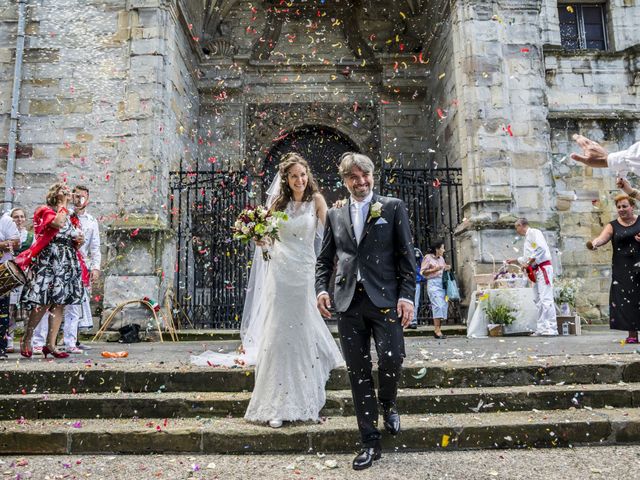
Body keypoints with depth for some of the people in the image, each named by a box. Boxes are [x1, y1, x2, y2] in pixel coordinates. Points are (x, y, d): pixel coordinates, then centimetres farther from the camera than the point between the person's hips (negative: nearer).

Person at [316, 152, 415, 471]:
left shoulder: (393, 207, 6)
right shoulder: (335, 215, 14)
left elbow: (406, 254, 1)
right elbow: (324, 259, 15)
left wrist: (407, 295, -8)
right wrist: (321, 289, -1)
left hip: (384, 298, -2)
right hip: (348, 302, 3)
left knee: (391, 358, -13)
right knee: (358, 372, 5)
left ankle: (388, 404, 24)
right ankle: (370, 442, 18)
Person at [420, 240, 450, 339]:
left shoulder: (441, 258, 20)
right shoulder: (428, 257, -1)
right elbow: (422, 271, -6)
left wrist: (446, 268, 8)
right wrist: (434, 269, -15)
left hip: (442, 283, 7)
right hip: (433, 283, -7)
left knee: (444, 305, 1)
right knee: (438, 305, -17)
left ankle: (438, 328, 8)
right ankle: (437, 330, -16)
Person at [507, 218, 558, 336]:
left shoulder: (534, 232, -6)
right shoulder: (527, 238, 23)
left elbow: (541, 248, -21)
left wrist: (528, 263, -16)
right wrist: (514, 261, 29)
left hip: (543, 268, -10)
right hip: (536, 272, 10)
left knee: (546, 299, -13)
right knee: (538, 300, 10)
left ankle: (551, 329, -14)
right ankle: (541, 328, 13)